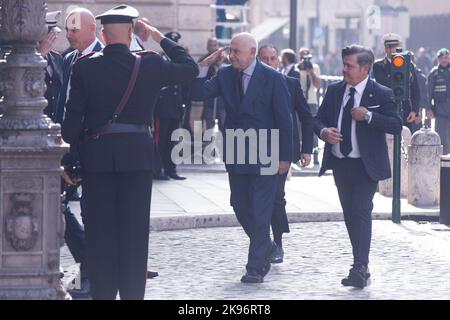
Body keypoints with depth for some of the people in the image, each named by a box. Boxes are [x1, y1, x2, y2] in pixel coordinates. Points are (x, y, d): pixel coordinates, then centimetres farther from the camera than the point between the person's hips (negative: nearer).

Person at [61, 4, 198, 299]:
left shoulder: (84, 67, -4)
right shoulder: (149, 67, -4)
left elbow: (73, 117, -4)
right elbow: (190, 68, 10)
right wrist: (162, 39, 14)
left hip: (96, 155, 0)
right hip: (137, 154, 0)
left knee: (100, 230, 6)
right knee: (134, 230, 5)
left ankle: (102, 292, 7)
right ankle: (132, 292, 6)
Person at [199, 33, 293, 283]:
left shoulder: (273, 79, -9)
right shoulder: (225, 75, 4)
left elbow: (284, 119, -7)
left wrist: (285, 157, -9)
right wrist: (205, 66, -15)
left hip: (265, 156, -5)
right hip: (236, 156, 5)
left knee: (260, 211, -5)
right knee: (241, 207, 11)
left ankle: (256, 267, -1)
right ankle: (264, 247, 33)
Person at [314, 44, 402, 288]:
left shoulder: (381, 94, -8)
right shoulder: (334, 91, 7)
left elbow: (396, 126, -15)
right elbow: (318, 119, 10)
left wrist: (368, 116, -24)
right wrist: (323, 131, -13)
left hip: (366, 166, -6)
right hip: (340, 164, 6)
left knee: (361, 211, -17)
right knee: (350, 215, 12)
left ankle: (360, 269, -22)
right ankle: (361, 265, 23)